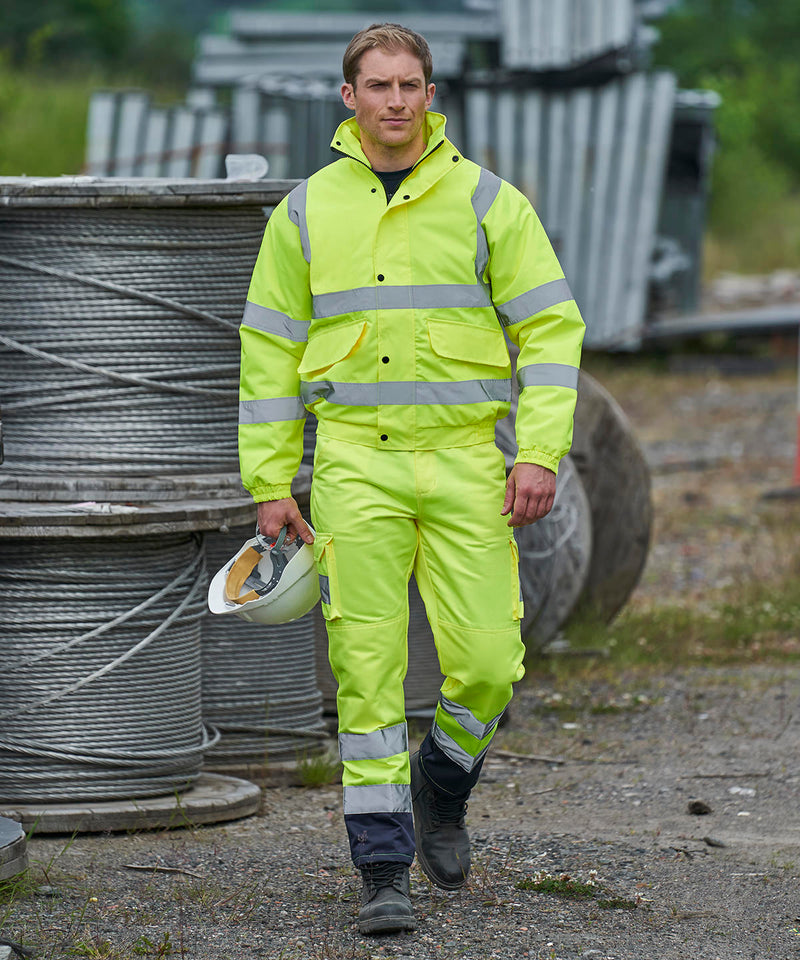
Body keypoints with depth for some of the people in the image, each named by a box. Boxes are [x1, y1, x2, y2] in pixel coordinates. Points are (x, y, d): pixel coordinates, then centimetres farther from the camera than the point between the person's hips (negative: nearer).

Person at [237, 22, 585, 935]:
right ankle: (383, 871, 1)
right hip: (355, 461, 0)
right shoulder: (306, 212, 7)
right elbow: (269, 349, 10)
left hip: (465, 464, 0)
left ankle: (442, 782, 27)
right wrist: (269, 482, 5)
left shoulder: (488, 202, 3)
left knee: (486, 664, -5)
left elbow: (551, 329, 2)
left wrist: (539, 453, -9)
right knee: (367, 670, -5)